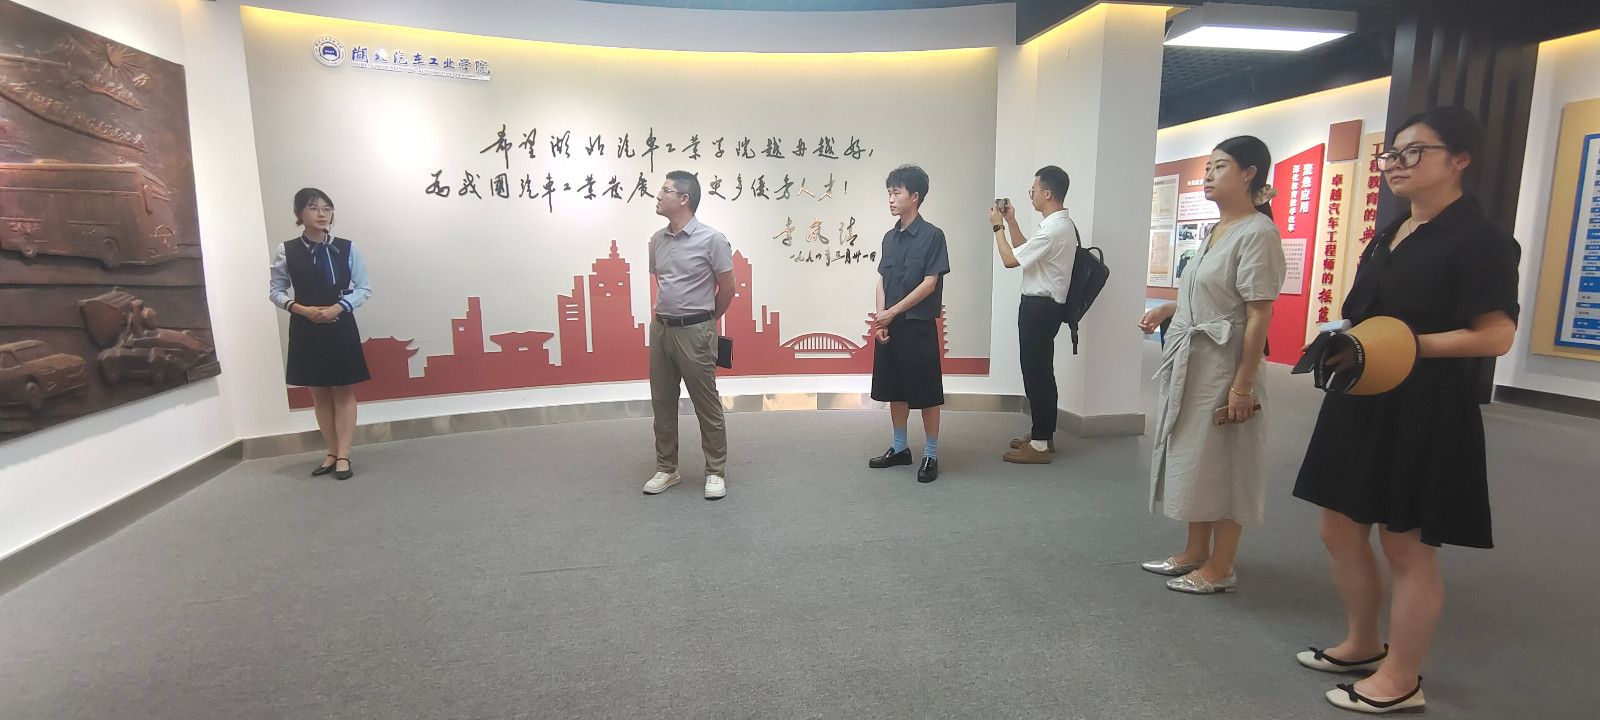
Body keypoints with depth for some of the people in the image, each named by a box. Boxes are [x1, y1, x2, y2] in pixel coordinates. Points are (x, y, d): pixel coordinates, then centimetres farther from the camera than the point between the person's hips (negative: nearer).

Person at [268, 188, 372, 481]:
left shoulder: (346, 248, -3)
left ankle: (343, 455, 7)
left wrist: (337, 307, -15)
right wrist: (302, 309, -12)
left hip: (341, 327, -1)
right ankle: (332, 453, 20)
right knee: (319, 394, 9)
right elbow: (276, 291, 5)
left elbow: (364, 287, -1)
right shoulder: (286, 251, -1)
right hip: (305, 329, 1)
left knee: (343, 392, 2)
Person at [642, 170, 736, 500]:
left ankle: (716, 471, 15)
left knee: (706, 404, 2)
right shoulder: (657, 239, 8)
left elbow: (726, 288, -3)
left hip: (694, 330, -6)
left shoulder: (711, 239, -10)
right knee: (662, 402, 12)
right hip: (660, 327, 6)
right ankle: (666, 469, 25)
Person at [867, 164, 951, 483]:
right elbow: (882, 281, 9)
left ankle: (931, 455, 14)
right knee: (894, 389, 14)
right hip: (889, 326, 7)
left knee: (926, 393, 2)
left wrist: (892, 312, -15)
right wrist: (881, 320, -5)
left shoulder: (932, 236, -9)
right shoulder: (890, 237, 10)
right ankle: (899, 448, 28)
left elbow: (929, 284, -13)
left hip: (918, 326, -6)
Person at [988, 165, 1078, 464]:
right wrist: (1012, 223, 14)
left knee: (1036, 372, -3)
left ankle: (1040, 444, 5)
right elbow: (1026, 253, 21)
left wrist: (998, 226, -6)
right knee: (1041, 372, 17)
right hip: (1042, 305, 10)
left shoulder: (1054, 229, -21)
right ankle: (1044, 434, 29)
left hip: (1039, 307, -10)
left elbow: (1010, 259, -18)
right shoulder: (1060, 225, 12)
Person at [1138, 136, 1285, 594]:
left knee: (1221, 464, 2)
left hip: (1222, 366, -9)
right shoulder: (1217, 231, 13)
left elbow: (1259, 315, -18)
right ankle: (1196, 552, 30)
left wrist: (1242, 385, -20)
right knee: (1193, 459, 16)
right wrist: (1166, 311, 5)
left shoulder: (1257, 233, -14)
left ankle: (1220, 568, 16)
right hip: (1189, 364, 9)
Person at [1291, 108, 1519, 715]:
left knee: (1408, 547, 3)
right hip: (1360, 405, 8)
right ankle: (1362, 645, 33)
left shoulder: (1479, 239, -9)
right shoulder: (1388, 237, 15)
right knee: (1341, 532, 14)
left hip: (1424, 413, -8)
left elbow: (1496, 336, -16)